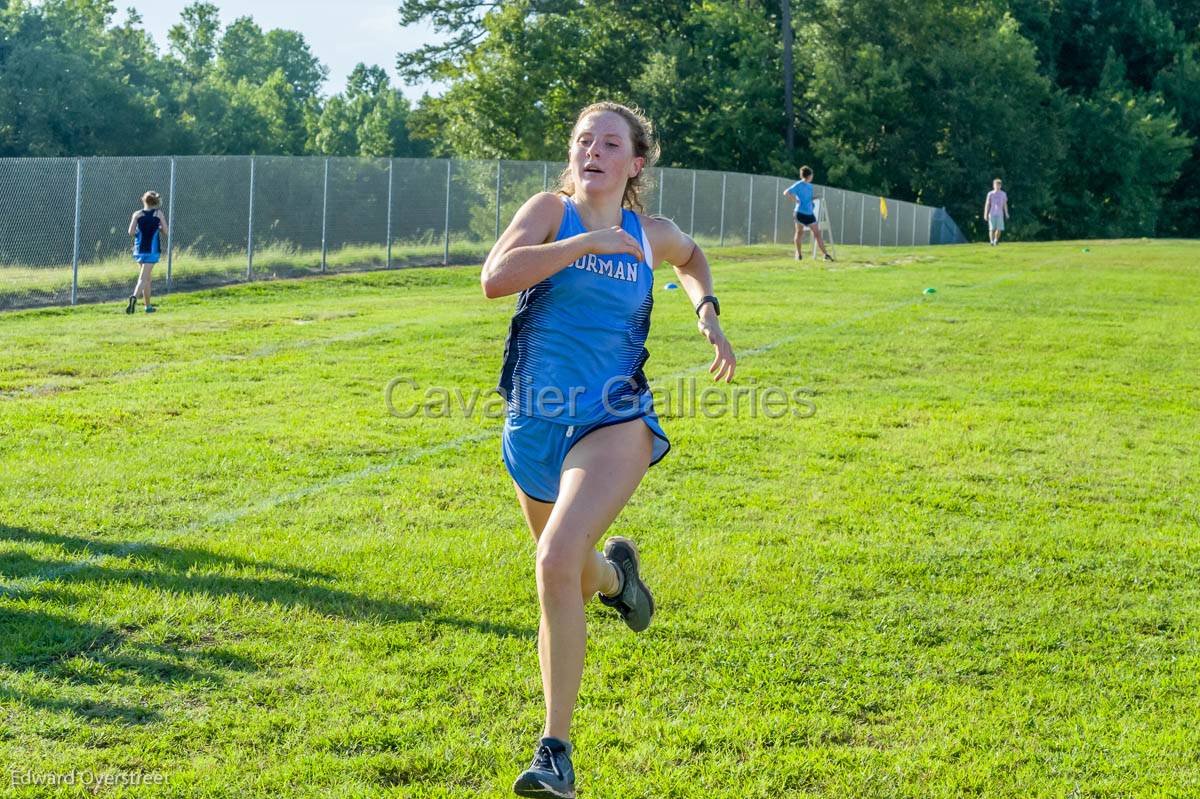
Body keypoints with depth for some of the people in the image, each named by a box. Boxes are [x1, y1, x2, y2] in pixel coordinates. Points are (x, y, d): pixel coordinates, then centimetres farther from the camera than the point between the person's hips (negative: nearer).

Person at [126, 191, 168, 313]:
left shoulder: (137, 214, 2)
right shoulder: (158, 213, 0)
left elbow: (131, 232, -5)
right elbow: (165, 232, -1)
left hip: (139, 249, 3)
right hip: (152, 249, -3)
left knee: (146, 278, 18)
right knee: (143, 278, -9)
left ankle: (148, 306, 24)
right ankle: (134, 297, -34)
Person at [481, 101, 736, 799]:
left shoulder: (652, 236, 5)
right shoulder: (552, 211, -1)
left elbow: (691, 256, 31)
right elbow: (495, 278, -20)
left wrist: (709, 312, 13)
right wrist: (587, 242, -20)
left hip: (613, 421, -2)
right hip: (535, 424, 2)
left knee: (557, 561, -25)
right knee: (569, 575, 20)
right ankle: (613, 571, 61)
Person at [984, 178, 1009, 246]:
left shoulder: (1003, 194, 9)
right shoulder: (990, 194, 2)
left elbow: (1005, 204, 13)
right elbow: (987, 204, 3)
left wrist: (1006, 213, 7)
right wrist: (985, 214, -2)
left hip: (1000, 214, 2)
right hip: (992, 214, -2)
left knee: (999, 229, -4)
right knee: (992, 228, -6)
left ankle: (996, 240, 16)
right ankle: (991, 241, 1)